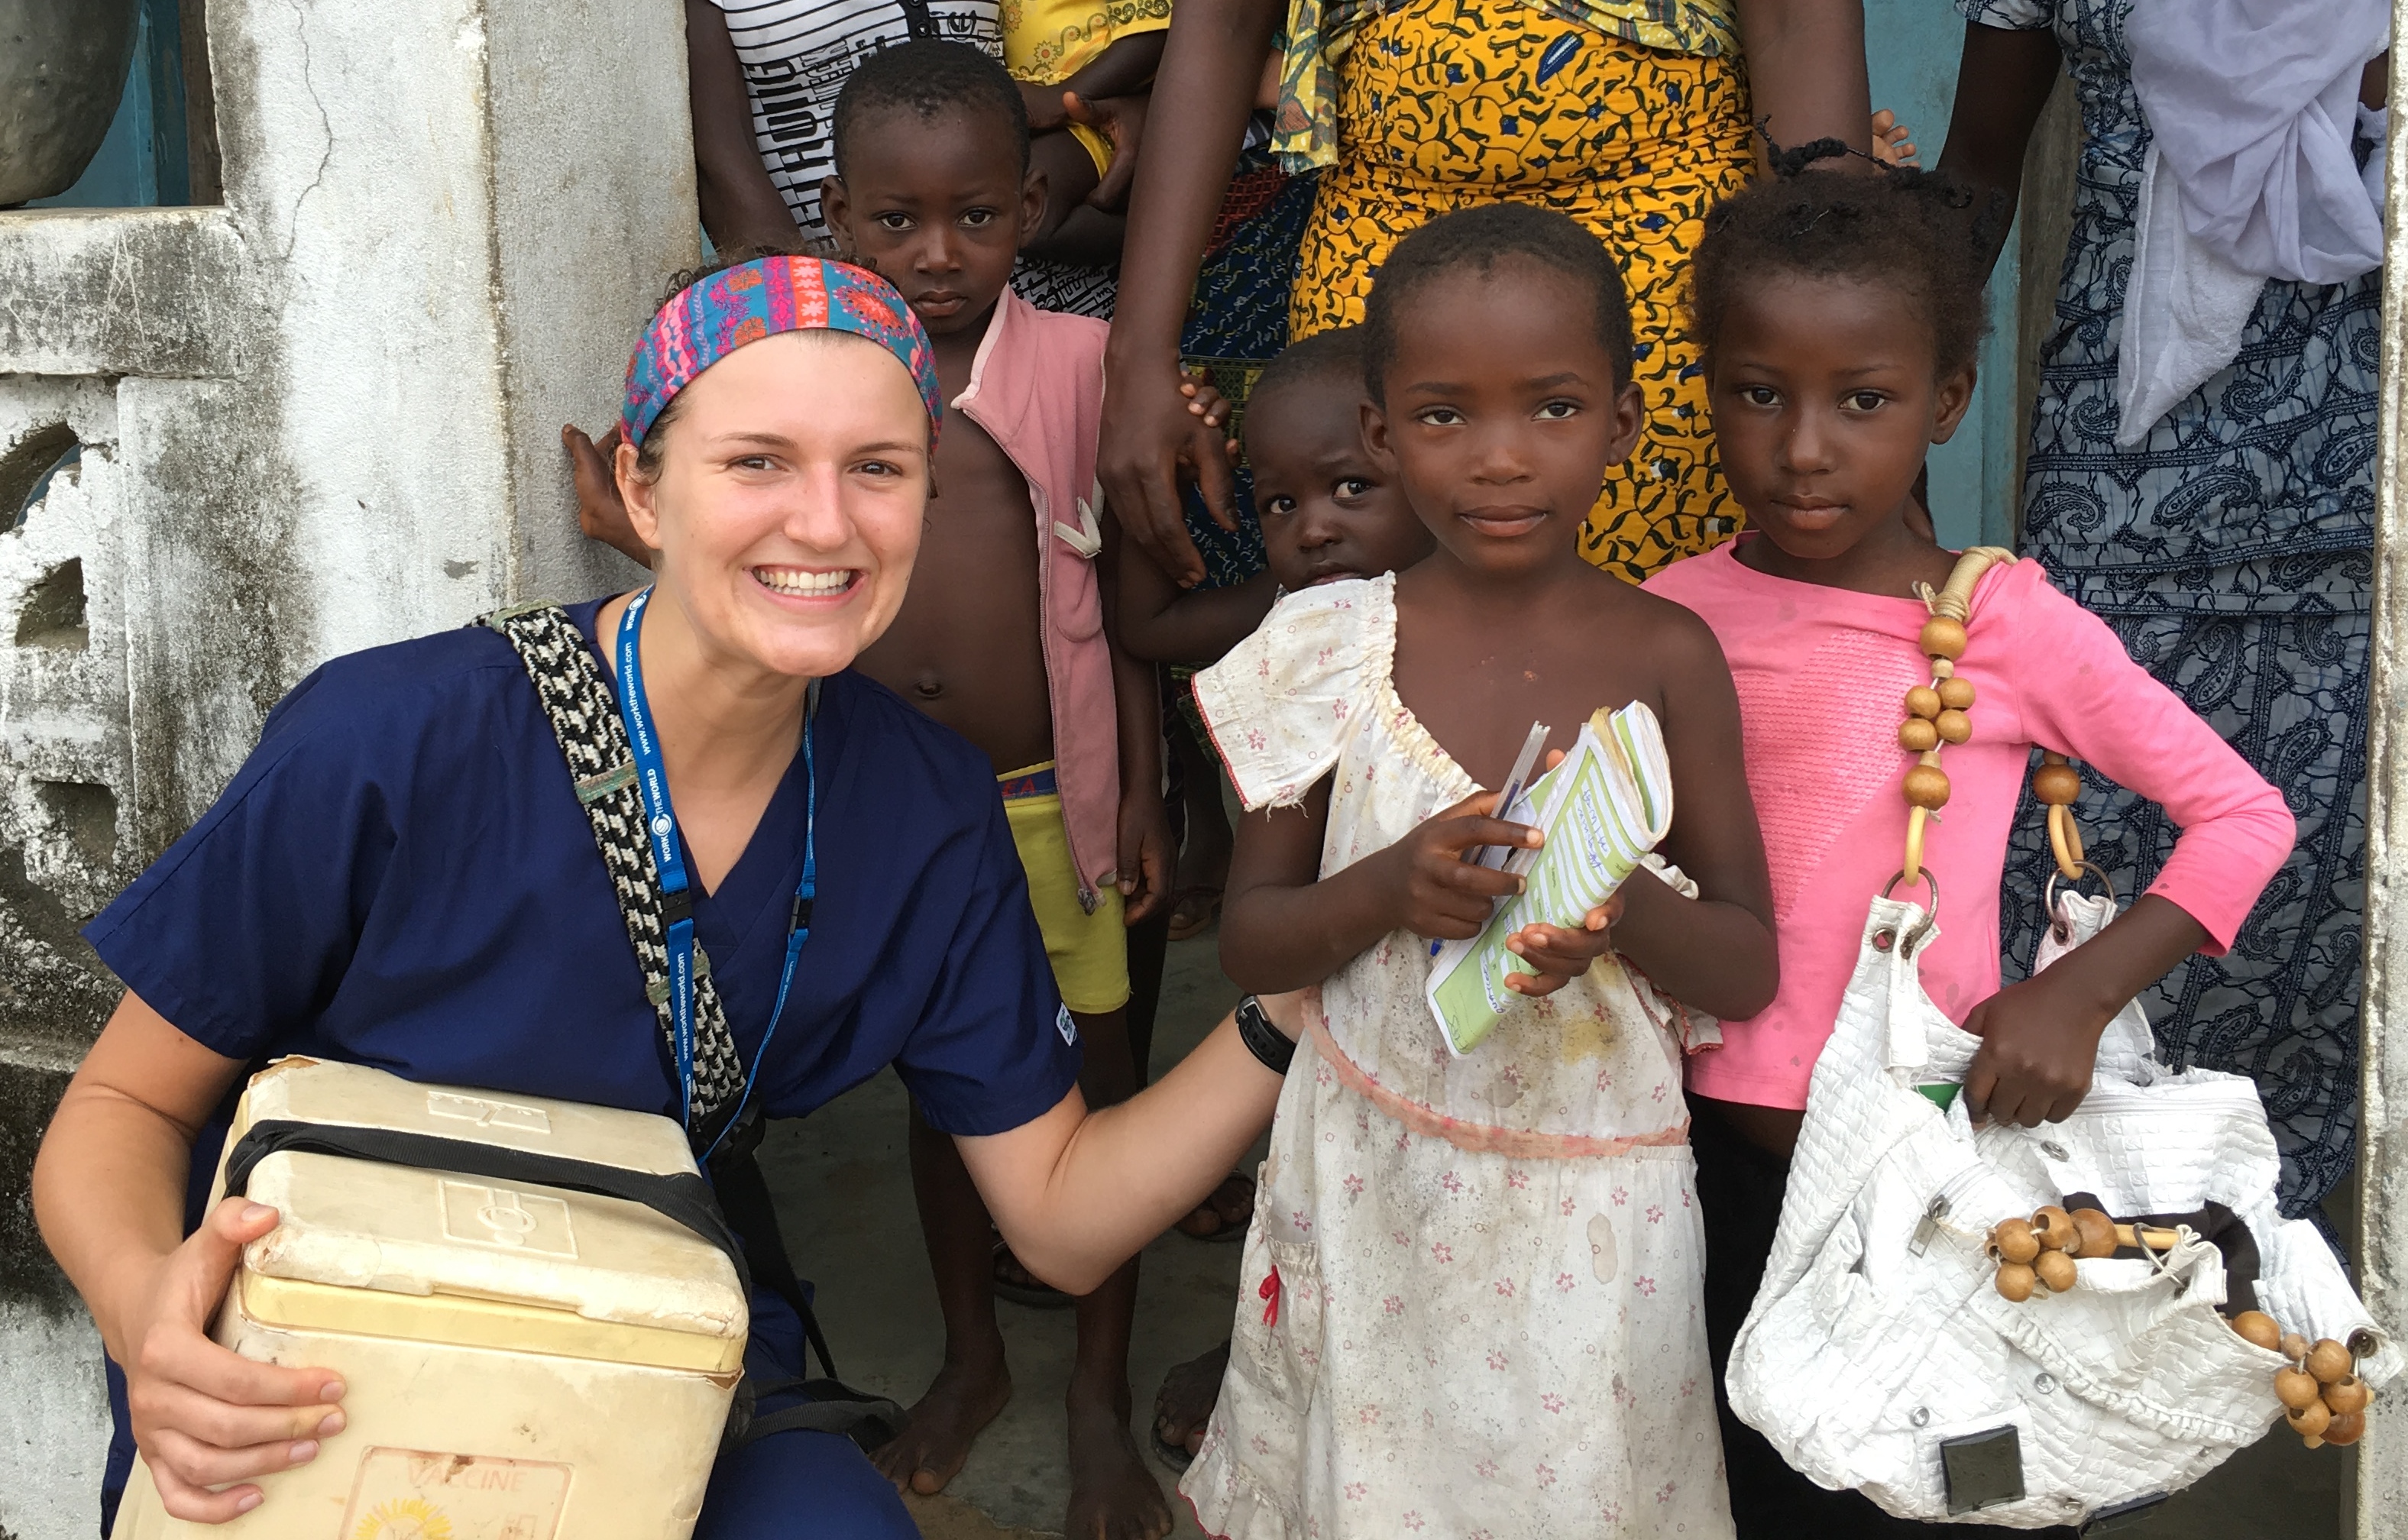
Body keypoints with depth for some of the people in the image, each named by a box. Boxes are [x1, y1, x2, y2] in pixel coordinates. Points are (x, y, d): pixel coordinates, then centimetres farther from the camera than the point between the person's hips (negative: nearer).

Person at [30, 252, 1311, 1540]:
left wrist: (1287, 1008, -15)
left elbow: (1063, 1218, -1)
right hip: (315, 1407, -1)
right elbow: (124, 1107, -7)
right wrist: (143, 1301, -29)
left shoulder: (928, 809, -6)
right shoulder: (387, 748, -20)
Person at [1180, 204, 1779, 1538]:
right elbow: (1245, 941, 0)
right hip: (1373, 1176, 1)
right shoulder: (1332, 650, -6)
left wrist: (1629, 911, -23)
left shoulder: (1666, 659, -7)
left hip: (1591, 1198, 0)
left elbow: (1748, 972, -2)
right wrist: (1389, 889, -20)